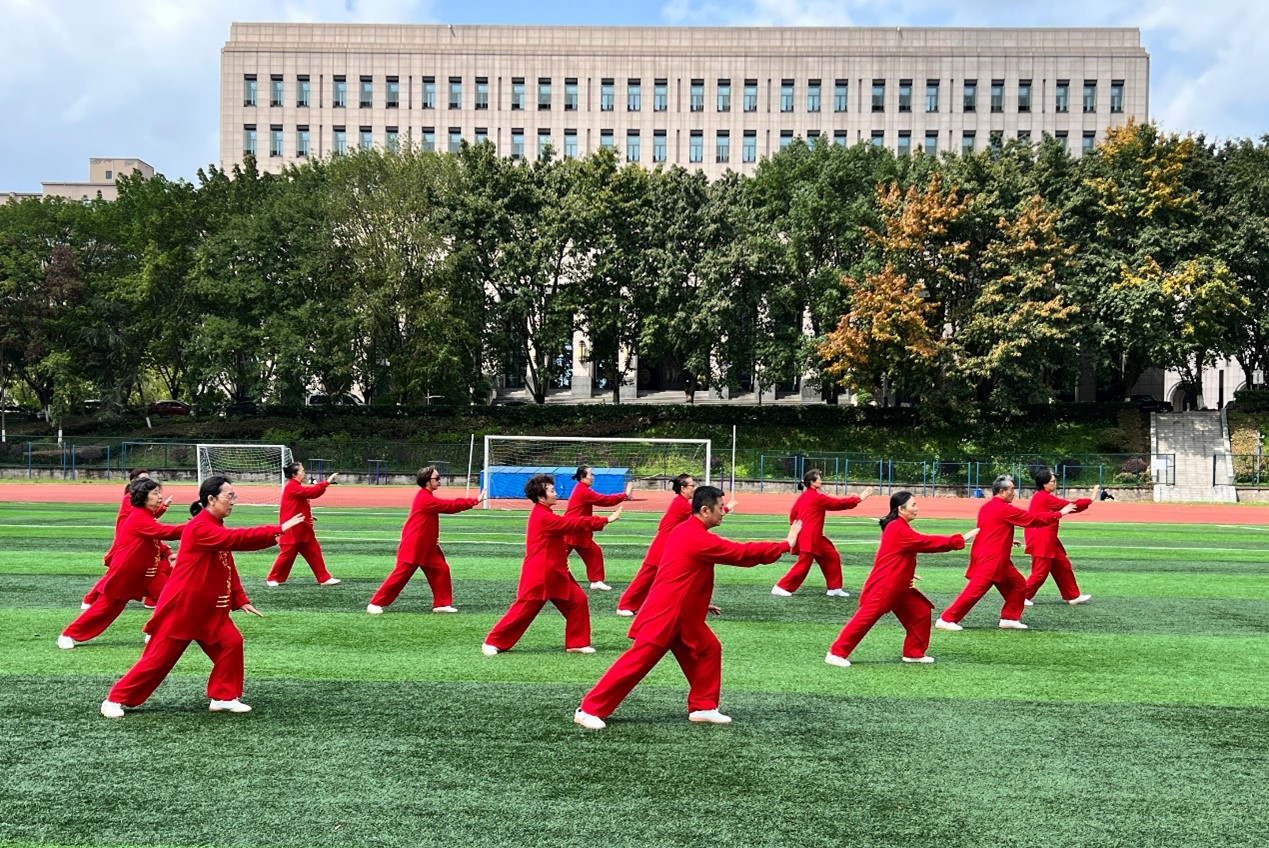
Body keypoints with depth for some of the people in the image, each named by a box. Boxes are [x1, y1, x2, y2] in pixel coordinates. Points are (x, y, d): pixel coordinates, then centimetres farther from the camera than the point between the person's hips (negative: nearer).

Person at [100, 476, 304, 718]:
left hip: (208, 609, 9)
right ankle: (115, 700, 12)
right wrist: (278, 530, -36)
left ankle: (223, 697, 10)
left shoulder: (217, 528, 10)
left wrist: (240, 600, 6)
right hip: (180, 608, -9)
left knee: (231, 643, -2)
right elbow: (236, 539, -34)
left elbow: (228, 567, 14)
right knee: (158, 657, -2)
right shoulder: (199, 528, -21)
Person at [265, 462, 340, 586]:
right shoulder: (292, 487, -17)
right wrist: (327, 482, -23)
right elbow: (311, 492, -25)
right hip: (293, 530, -10)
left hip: (302, 529, 10)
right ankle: (273, 579, 12)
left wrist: (308, 517, 6)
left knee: (314, 552, 7)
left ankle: (324, 578, 9)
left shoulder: (296, 487, 15)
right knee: (287, 554, -2)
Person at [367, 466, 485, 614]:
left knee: (441, 570, 6)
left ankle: (441, 604, 12)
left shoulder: (427, 497, 11)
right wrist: (475, 501, -16)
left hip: (427, 547, 10)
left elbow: (448, 505, 9)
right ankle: (375, 604, 2)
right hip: (412, 546, -10)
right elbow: (451, 506, -20)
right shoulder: (426, 499, -21)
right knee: (400, 575, -6)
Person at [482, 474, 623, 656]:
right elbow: (575, 523, -19)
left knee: (578, 600, 5)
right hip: (538, 574, -10)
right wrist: (606, 520, -17)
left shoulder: (544, 515, 11)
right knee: (524, 609, -4)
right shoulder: (544, 518, -20)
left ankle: (576, 643, 13)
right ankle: (493, 642, 8)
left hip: (554, 573, 10)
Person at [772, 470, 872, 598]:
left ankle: (834, 588, 17)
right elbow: (838, 503, -9)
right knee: (803, 564, -7)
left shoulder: (804, 496, 11)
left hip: (814, 537, 10)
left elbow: (793, 513, 14)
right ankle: (781, 587, -4)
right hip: (810, 538, -10)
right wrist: (858, 499, -3)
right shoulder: (817, 497, -14)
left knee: (832, 557, 13)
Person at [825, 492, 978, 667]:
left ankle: (914, 653, 20)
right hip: (883, 586, -10)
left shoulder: (898, 528, 12)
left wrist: (906, 574, 8)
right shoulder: (899, 530, -20)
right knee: (866, 618, -11)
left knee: (921, 611, 10)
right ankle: (836, 653, -6)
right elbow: (929, 542, -21)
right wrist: (961, 539, -17)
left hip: (897, 586, 10)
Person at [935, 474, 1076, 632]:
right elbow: (1034, 519, -9)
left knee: (1018, 584, 15)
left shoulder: (989, 507, 13)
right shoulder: (1004, 509, -13)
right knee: (976, 590, -12)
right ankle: (946, 619, -12)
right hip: (990, 559, -10)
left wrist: (1006, 540, 20)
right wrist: (1060, 513, 1)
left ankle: (1009, 618, 19)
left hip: (994, 558, 10)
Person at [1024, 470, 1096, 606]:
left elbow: (1064, 506, 13)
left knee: (1063, 566, 15)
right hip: (1040, 541, -11)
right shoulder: (1044, 498, -17)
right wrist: (1091, 499, -5)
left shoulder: (1041, 496, 14)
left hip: (1047, 540, 11)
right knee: (1040, 572, -6)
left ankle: (1073, 596, 23)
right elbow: (1069, 505, -13)